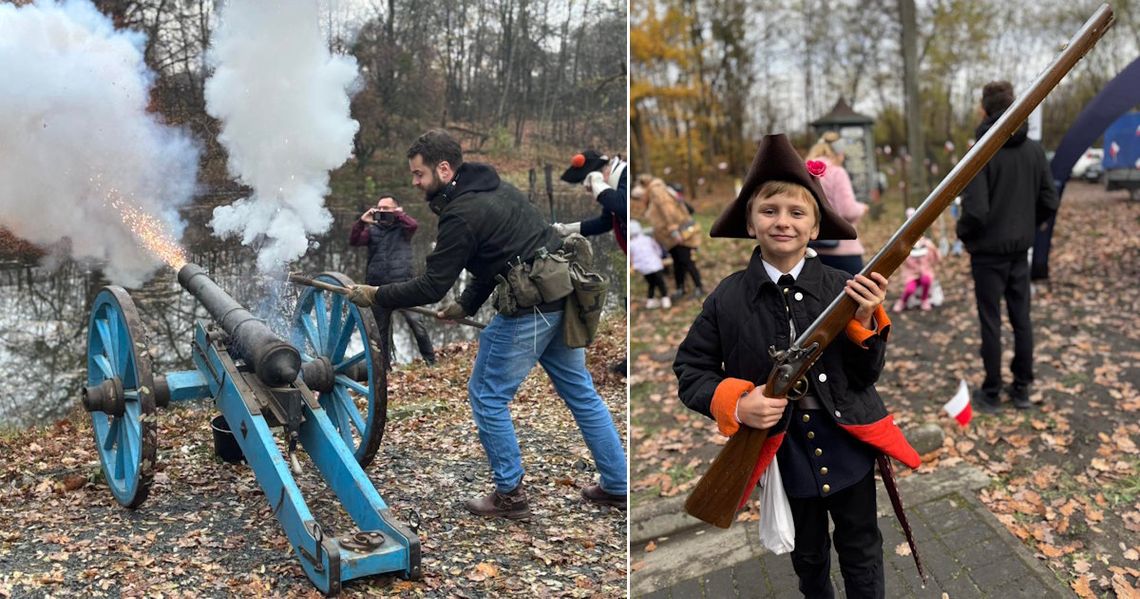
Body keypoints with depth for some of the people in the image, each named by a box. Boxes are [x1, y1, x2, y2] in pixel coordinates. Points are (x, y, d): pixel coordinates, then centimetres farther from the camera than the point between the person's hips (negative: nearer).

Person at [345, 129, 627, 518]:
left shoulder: (462, 214, -14)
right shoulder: (493, 189, 15)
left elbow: (432, 286, -12)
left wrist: (375, 296, 0)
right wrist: (467, 305, 19)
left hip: (530, 309, -10)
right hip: (564, 296, 10)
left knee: (487, 397, 6)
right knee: (580, 392, 17)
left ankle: (510, 494, 17)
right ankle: (617, 486, 26)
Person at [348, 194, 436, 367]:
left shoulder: (402, 228, 6)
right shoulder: (372, 230, 12)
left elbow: (413, 225, -15)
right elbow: (354, 241, -2)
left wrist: (397, 214, -5)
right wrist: (361, 222, -15)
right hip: (377, 287, 3)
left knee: (415, 322, -15)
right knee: (381, 329, 11)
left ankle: (430, 359, -4)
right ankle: (384, 365, 22)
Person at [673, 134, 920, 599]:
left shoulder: (843, 287, -10)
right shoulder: (727, 297, -11)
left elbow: (867, 375, -8)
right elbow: (689, 371, -6)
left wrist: (865, 320, -25)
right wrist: (736, 405, -23)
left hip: (848, 444, 0)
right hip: (784, 452, 0)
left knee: (861, 552, 20)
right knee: (808, 557, 23)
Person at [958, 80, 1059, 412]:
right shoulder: (1034, 149, 1)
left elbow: (975, 209, -22)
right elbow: (1050, 201, 4)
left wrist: (964, 235, -4)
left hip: (988, 250, -5)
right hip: (1020, 250, 5)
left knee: (991, 322, 3)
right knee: (1021, 319, 12)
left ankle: (991, 393, 11)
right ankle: (1022, 388, 20)